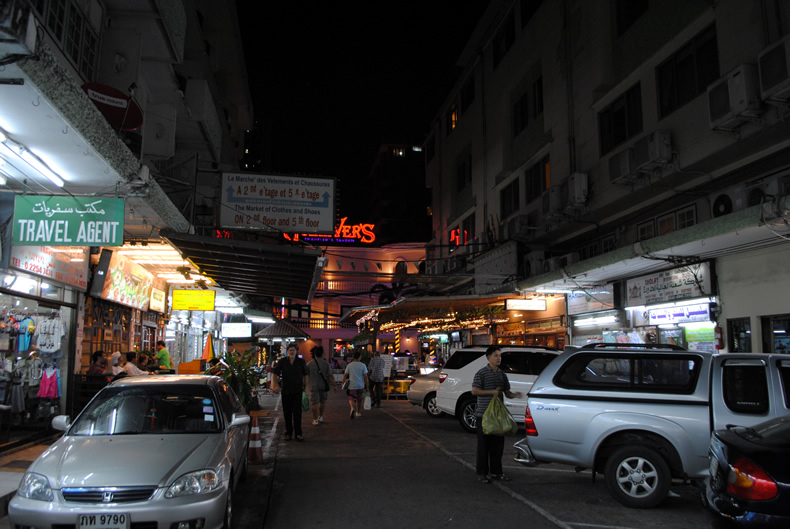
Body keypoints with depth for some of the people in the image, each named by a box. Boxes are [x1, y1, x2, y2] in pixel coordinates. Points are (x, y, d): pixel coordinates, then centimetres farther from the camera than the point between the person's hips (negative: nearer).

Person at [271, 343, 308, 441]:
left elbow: (305, 375, 12)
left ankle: (298, 433, -1)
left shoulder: (301, 361, 2)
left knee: (297, 412, -5)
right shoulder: (282, 361, 2)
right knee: (287, 412, 7)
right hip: (286, 390, 1)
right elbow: (275, 373, 5)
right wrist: (276, 385, -8)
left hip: (297, 390, -1)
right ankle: (288, 433, 18)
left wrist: (304, 386, 9)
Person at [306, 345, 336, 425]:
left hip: (314, 386, -1)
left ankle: (315, 420, 4)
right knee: (322, 402, 19)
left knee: (314, 403, 3)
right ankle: (321, 417, 29)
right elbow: (330, 376, -8)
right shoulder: (326, 363, -7)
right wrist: (334, 385, -2)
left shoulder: (309, 364, -7)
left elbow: (307, 376, 4)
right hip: (323, 386, 2)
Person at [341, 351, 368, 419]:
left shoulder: (349, 365, -2)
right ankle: (357, 412, 28)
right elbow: (365, 376, -7)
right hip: (360, 385, 1)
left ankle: (352, 408, -24)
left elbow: (345, 375, 0)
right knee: (359, 399, 17)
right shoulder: (363, 365, -6)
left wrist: (343, 383, 13)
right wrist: (366, 385, 2)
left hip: (352, 386, 0)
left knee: (351, 399, 4)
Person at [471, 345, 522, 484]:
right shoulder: (481, 373, -7)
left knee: (498, 444, 10)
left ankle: (496, 472, 21)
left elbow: (507, 392, 15)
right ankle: (482, 473, 9)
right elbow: (474, 391, -12)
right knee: (483, 445, 0)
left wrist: (514, 395, -6)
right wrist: (492, 392, -17)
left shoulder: (502, 374, 12)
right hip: (483, 414, -6)